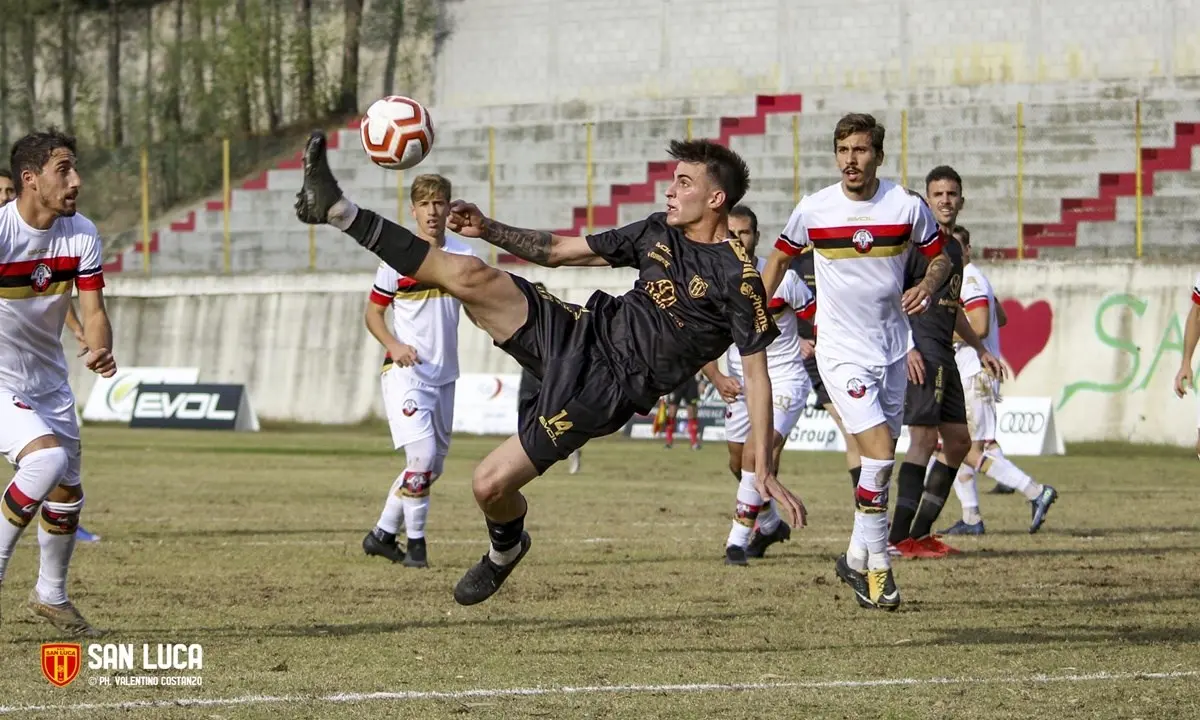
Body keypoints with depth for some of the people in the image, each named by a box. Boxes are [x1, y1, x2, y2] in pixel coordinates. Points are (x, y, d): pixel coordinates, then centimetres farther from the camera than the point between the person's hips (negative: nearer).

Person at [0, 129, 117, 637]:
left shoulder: (81, 234, -5)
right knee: (47, 459, -28)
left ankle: (51, 596, 34)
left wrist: (99, 351, -25)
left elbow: (93, 310, -5)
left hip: (48, 379, 7)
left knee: (68, 491, 13)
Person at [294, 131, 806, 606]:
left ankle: (507, 549, 25)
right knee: (468, 274, -16)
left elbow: (757, 372, -12)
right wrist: (490, 231, 6)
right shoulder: (659, 233, 10)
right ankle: (338, 212, -15)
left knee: (491, 485, -11)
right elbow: (559, 250, 18)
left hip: (605, 387, -6)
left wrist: (764, 471, -17)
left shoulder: (736, 279, -12)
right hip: (581, 332, 6)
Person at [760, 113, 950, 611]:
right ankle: (877, 568, -8)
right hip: (842, 352, -3)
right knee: (879, 456, -18)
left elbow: (940, 255, 8)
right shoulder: (813, 209, -6)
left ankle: (858, 561, 26)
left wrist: (928, 285, -13)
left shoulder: (908, 207, -5)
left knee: (880, 464, 10)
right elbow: (781, 256, 11)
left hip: (893, 350, 3)